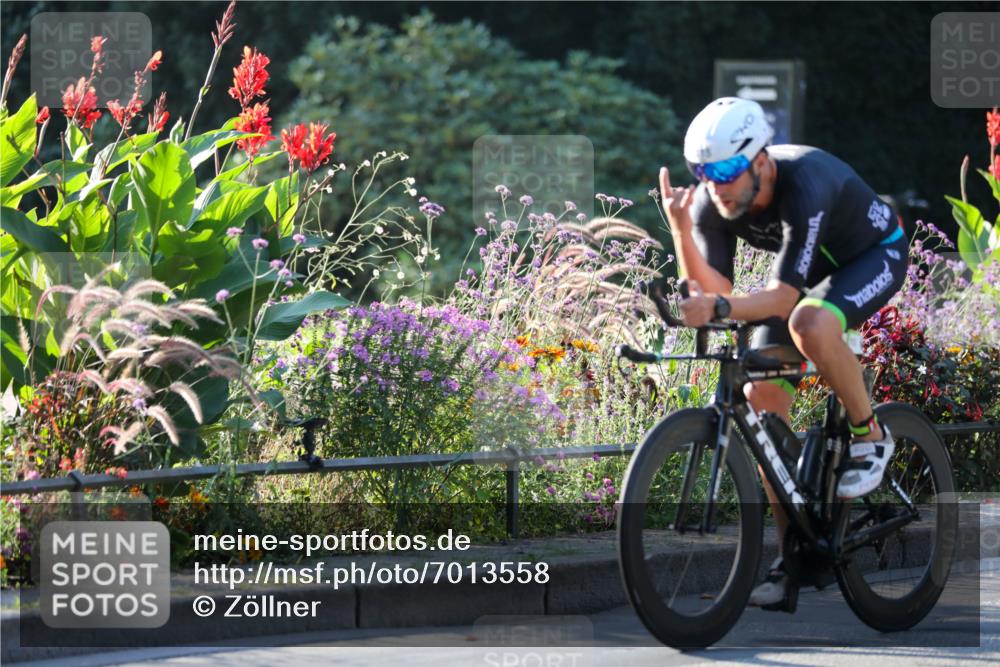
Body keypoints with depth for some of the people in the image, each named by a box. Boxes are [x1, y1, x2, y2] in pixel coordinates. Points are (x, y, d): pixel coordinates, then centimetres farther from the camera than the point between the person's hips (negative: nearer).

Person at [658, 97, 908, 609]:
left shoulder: (804, 186, -39)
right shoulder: (711, 202, -21)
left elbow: (784, 295, -41)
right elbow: (711, 292, -25)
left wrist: (719, 310, -57)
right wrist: (681, 231, -39)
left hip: (873, 256, -6)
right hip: (810, 268, 6)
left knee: (809, 324, -38)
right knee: (762, 397, -8)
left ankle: (870, 437, -12)